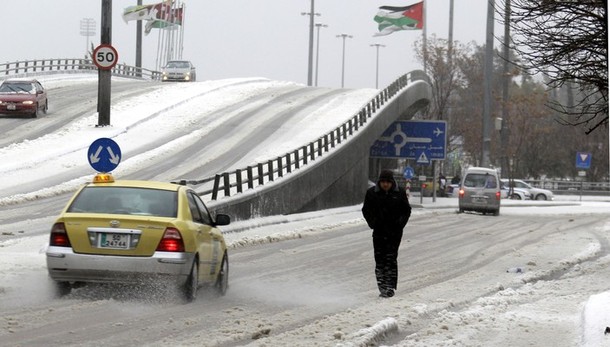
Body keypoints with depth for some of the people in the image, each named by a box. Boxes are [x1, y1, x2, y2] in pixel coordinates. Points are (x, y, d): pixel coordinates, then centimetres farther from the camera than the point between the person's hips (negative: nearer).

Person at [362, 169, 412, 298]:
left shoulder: (400, 193, 1)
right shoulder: (372, 193, 2)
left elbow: (407, 210, 10)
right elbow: (366, 210, 10)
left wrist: (401, 222, -7)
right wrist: (372, 222, -6)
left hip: (394, 231, -2)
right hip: (379, 230, 2)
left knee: (391, 258, -8)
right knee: (379, 259, 1)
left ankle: (390, 287, -7)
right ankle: (382, 285, 9)